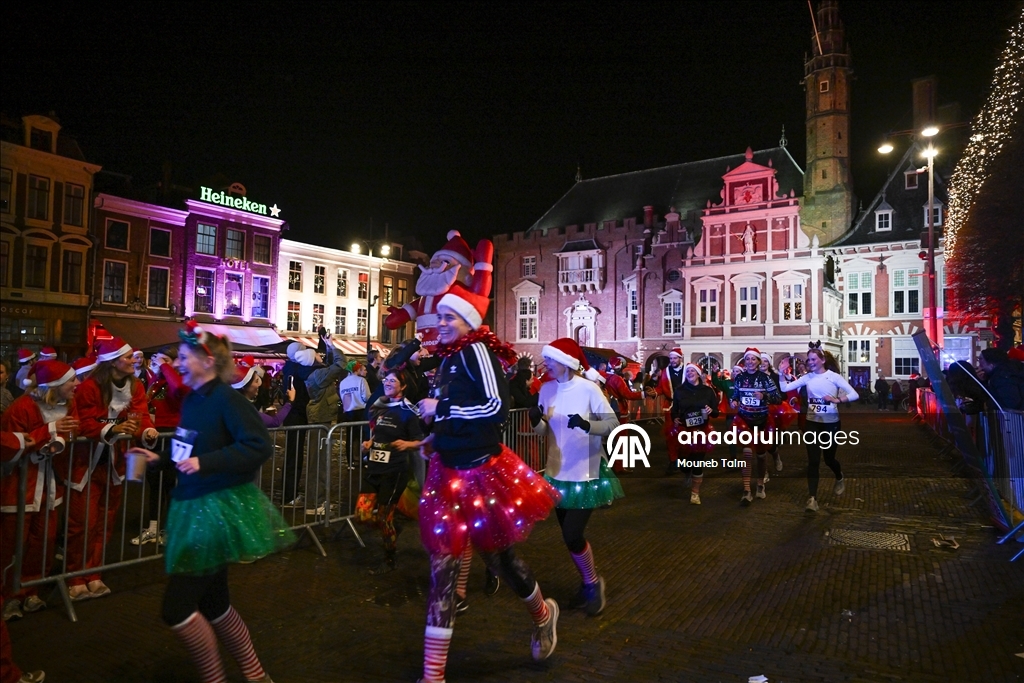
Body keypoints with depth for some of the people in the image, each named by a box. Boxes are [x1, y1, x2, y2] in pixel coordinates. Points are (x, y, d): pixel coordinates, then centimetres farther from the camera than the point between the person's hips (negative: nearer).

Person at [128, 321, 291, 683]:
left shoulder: (226, 398, -16)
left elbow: (260, 446, -24)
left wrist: (204, 463, -27)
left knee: (177, 606, -6)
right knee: (213, 604, 17)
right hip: (194, 505, 9)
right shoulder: (191, 400, 8)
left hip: (220, 507, -9)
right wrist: (160, 459, 8)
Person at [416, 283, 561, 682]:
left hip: (481, 473, -7)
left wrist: (442, 409, -19)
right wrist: (438, 437, 9)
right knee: (442, 568, 6)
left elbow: (497, 408, -24)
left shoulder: (477, 351, -15)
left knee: (499, 556, 12)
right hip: (449, 473, 7)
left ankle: (542, 614, 44)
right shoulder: (449, 358, 9)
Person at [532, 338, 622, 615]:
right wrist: (536, 421, -18)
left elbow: (614, 423, -17)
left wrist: (587, 425, -34)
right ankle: (588, 584, 36)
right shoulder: (547, 389, 0)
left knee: (573, 536, -7)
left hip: (585, 473, -6)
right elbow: (544, 431, 4)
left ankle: (593, 582, 21)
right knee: (570, 536, 15)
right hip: (558, 472, 6)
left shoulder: (588, 388, -16)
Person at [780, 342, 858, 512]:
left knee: (829, 458, 14)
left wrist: (837, 400, -27)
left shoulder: (834, 376, -9)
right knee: (813, 460, -4)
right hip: (812, 423, 2)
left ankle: (840, 479, 48)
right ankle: (812, 498, -4)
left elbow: (855, 395, -13)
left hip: (831, 423, -2)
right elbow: (785, 388, -3)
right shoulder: (807, 377, 0)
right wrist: (783, 373, -15)